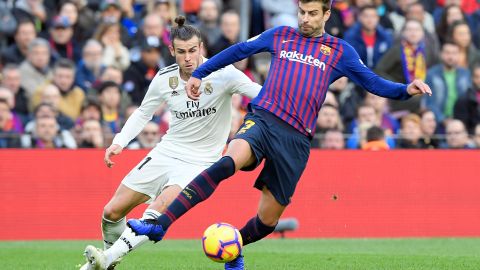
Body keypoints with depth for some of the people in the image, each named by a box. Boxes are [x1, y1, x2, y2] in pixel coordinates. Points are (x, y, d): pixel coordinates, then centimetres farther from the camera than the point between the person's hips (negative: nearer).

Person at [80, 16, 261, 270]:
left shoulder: (222, 73, -16)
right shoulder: (164, 79, -4)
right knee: (112, 212, 4)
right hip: (166, 152, 5)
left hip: (198, 162, -5)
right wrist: (119, 142, 1)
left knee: (159, 210, -31)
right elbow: (143, 113, 13)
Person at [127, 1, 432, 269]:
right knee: (228, 162, -33)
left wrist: (406, 90, -7)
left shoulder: (340, 51, 12)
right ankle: (159, 225, -40)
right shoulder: (281, 36, 16)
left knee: (268, 219, 1)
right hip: (262, 119, -1)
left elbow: (373, 82, 11)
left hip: (296, 138, 1)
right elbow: (239, 50, 25)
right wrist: (199, 74, 26)